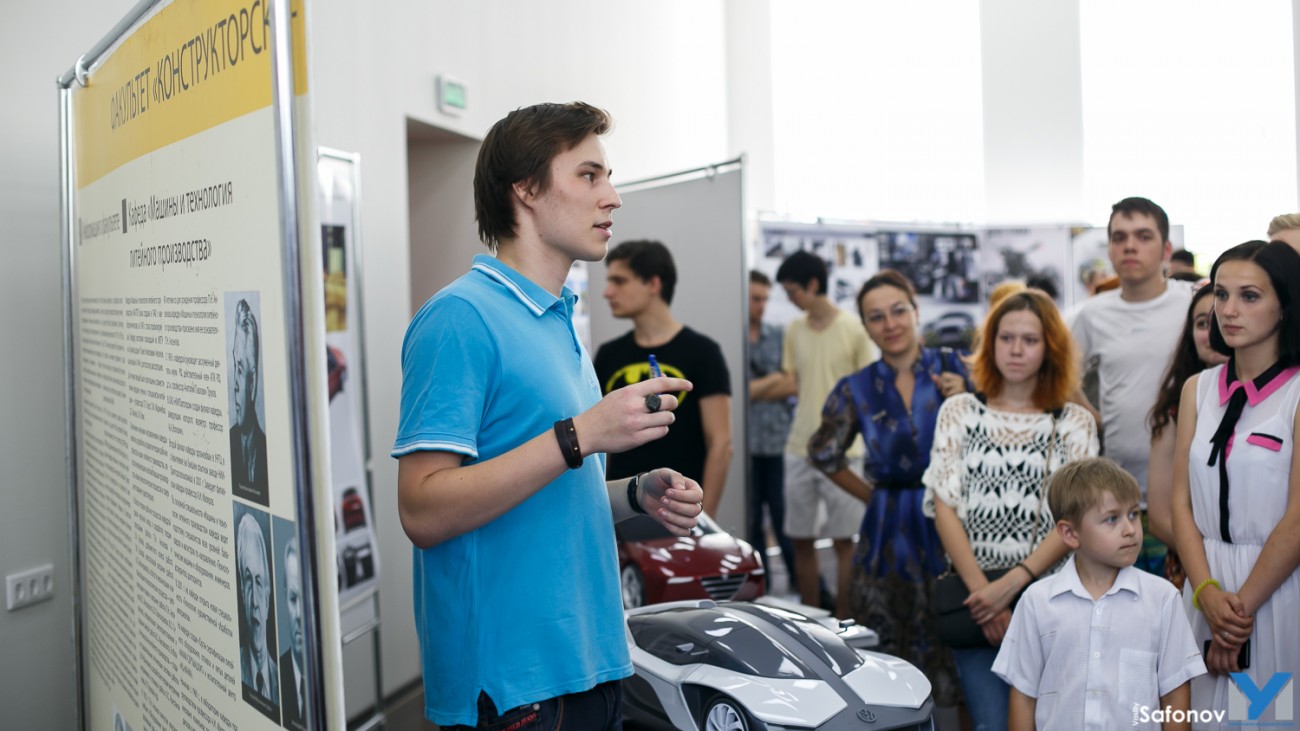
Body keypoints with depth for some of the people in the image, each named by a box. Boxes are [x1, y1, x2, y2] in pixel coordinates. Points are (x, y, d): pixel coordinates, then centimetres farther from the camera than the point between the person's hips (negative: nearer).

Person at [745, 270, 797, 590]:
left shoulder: (779, 335, 7)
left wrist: (756, 389, -12)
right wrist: (774, 379, -7)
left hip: (779, 441, 1)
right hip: (742, 445, -1)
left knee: (784, 519, 2)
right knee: (750, 521, 7)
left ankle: (800, 585, 10)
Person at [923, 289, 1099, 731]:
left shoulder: (1075, 423, 7)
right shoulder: (959, 413, 9)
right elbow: (943, 507, 2)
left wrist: (1012, 583, -14)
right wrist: (980, 590, -9)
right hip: (974, 596, 0)